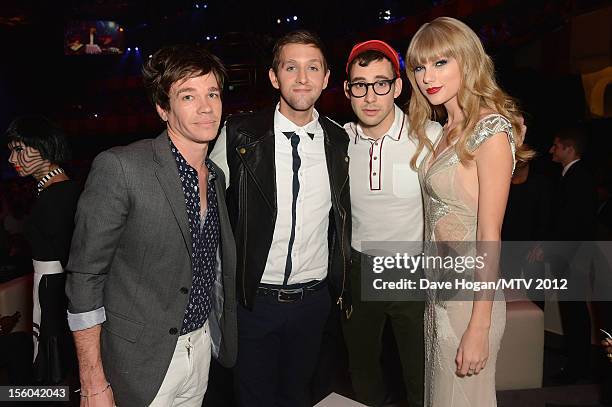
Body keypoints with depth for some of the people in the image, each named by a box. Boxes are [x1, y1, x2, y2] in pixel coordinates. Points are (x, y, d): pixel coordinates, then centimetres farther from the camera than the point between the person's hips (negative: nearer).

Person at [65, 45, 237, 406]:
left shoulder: (217, 176, 4)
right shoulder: (119, 168, -18)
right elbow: (85, 277, -16)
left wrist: (223, 337, 12)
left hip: (203, 346, 6)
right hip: (142, 361, -6)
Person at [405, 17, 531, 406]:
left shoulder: (492, 129, -16)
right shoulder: (446, 131, 9)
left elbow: (489, 237, -19)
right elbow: (440, 214, 9)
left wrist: (479, 328, -19)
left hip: (470, 297, -8)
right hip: (438, 289, 8)